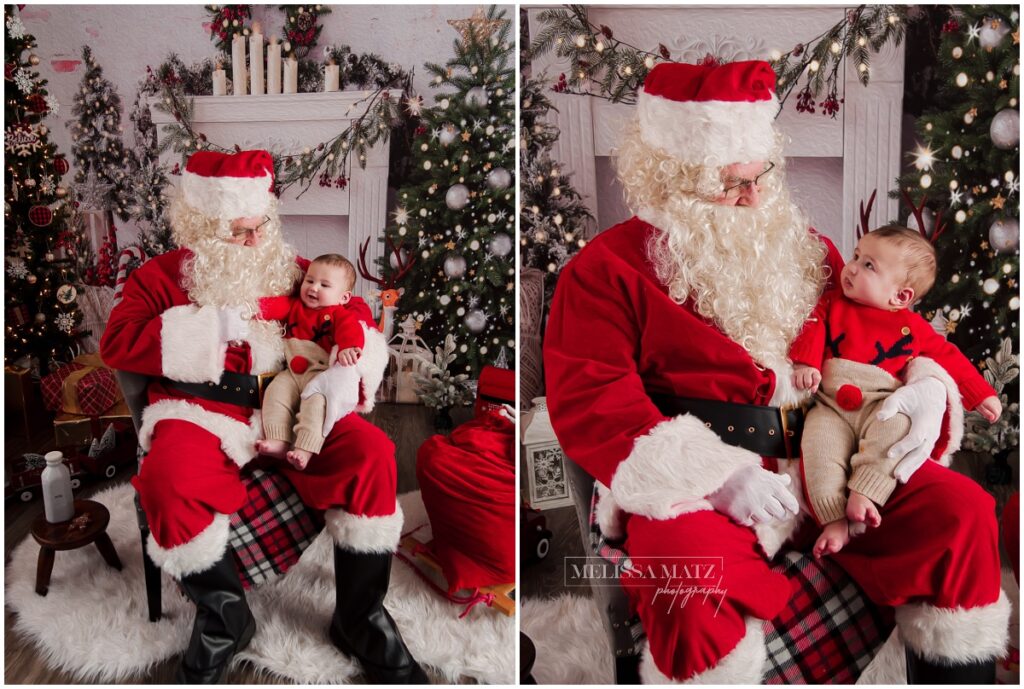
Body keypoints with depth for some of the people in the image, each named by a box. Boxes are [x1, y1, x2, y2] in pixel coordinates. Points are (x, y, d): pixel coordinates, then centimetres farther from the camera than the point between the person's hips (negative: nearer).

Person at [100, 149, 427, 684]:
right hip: (202, 414, -2)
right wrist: (213, 326, -15)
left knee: (372, 452, -24)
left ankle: (360, 620, -7)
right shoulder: (163, 275, 7)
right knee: (168, 479, -36)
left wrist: (359, 363, -7)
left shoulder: (288, 268, 14)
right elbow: (116, 344, -7)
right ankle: (223, 620, -8)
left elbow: (351, 310, 17)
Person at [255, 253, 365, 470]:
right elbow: (278, 305, 7)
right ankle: (278, 441, -20)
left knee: (317, 399, -29)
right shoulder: (295, 305, 21)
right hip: (292, 372, 6)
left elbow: (350, 328, -15)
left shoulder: (338, 313, 3)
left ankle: (305, 448, -34)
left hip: (321, 371, -6)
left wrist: (348, 347, -38)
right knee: (275, 391, -15)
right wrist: (259, 307, -16)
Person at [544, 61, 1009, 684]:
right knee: (688, 577, -36)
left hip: (827, 460, 5)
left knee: (963, 511, -13)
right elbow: (591, 406, -9)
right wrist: (714, 476, -19)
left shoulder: (802, 247, 19)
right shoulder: (607, 270, 1)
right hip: (696, 480, -5)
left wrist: (924, 386, 1)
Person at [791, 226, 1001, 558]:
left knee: (894, 428, -34)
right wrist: (806, 363, -12)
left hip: (881, 404, 0)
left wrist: (981, 395, 19)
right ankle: (835, 519, -27)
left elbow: (949, 356, 20)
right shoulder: (834, 303, 18)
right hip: (830, 403, 1)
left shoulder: (912, 327, 13)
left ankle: (864, 494, -38)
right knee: (819, 442, -27)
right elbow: (813, 326, 6)